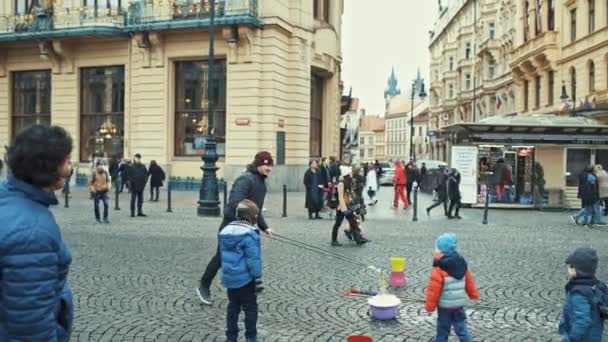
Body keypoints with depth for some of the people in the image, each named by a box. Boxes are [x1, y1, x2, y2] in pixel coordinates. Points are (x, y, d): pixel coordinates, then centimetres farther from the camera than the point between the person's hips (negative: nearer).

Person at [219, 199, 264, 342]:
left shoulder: (225, 231, 8)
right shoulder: (249, 234, -17)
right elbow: (253, 260, -18)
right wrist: (258, 279, -12)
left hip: (229, 277, 7)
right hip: (245, 279, -7)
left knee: (232, 307, 17)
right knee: (250, 309, 6)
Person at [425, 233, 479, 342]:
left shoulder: (439, 268, -20)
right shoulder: (462, 263, 3)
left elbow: (434, 289, -19)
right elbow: (469, 282, 13)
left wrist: (430, 306, -11)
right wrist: (474, 295, 26)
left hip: (444, 306, -6)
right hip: (459, 304, 6)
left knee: (442, 330, 7)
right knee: (461, 328, 12)